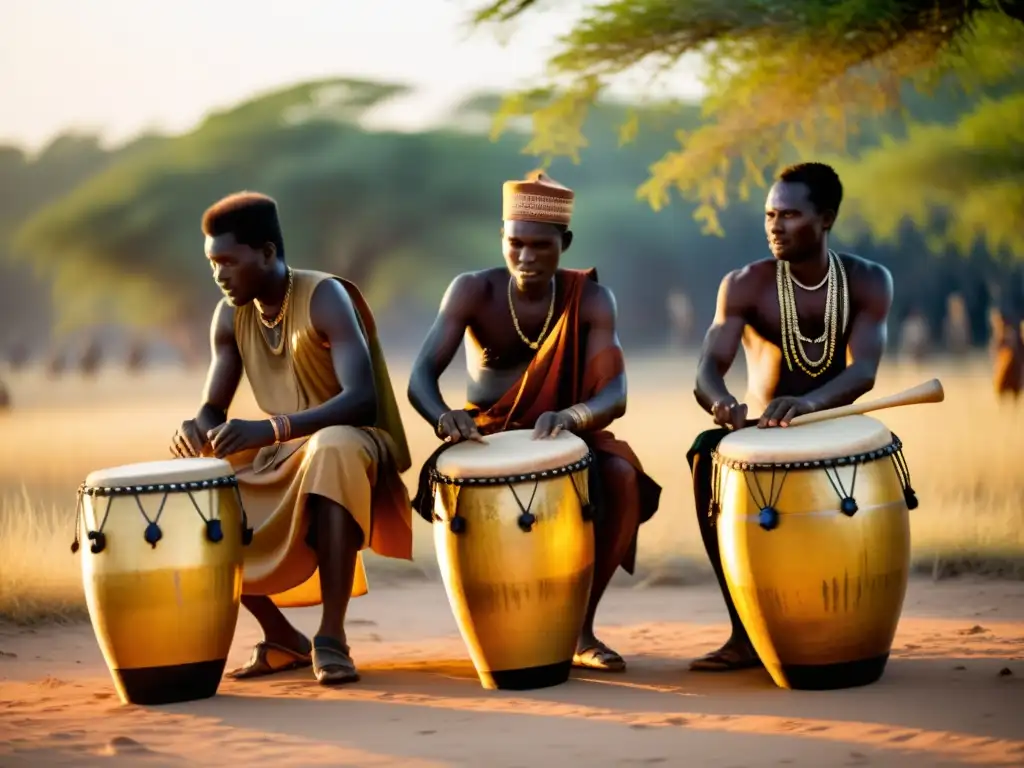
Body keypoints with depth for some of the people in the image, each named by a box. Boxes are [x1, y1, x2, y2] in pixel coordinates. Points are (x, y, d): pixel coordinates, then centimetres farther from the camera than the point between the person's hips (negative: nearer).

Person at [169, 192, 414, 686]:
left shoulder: (324, 297, -20)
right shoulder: (230, 315, 0)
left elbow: (362, 400, -32)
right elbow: (213, 410, 4)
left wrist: (270, 428, -44)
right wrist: (196, 431, -22)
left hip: (354, 447, -7)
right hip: (282, 458, 7)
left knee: (332, 449, -40)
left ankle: (331, 638, -36)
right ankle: (282, 639, 3)